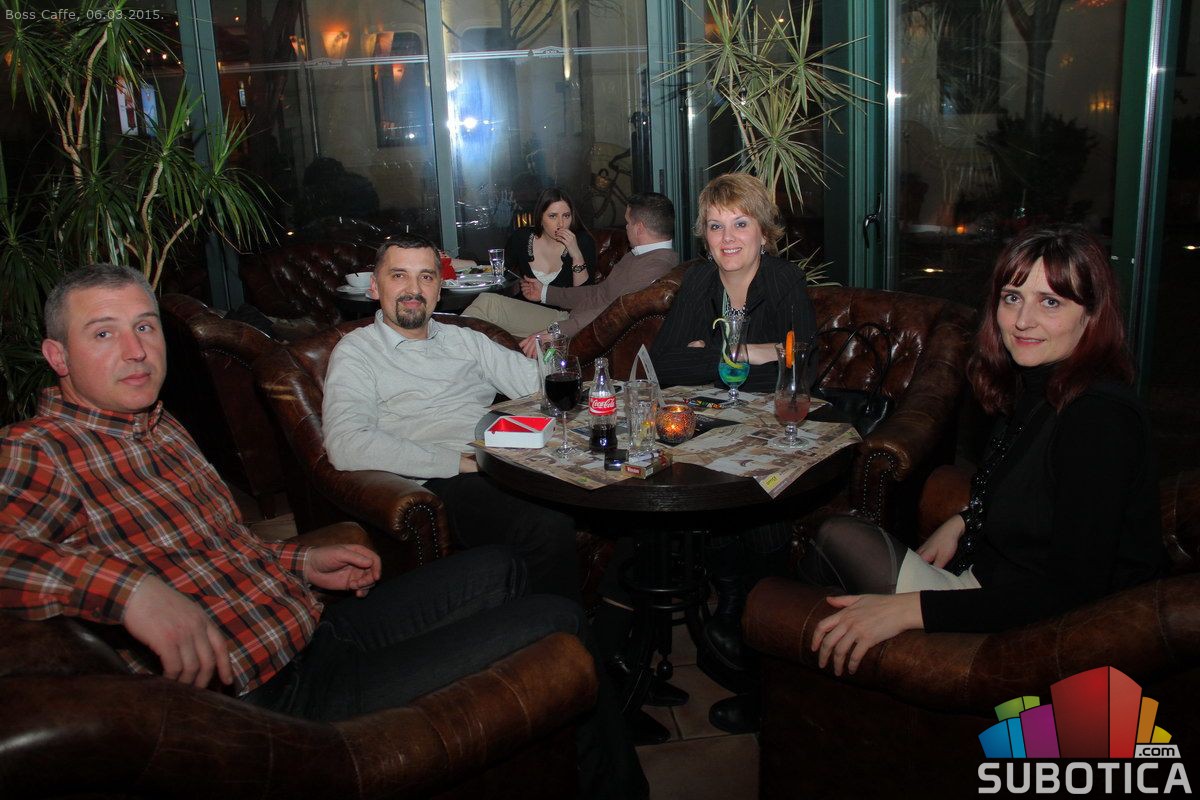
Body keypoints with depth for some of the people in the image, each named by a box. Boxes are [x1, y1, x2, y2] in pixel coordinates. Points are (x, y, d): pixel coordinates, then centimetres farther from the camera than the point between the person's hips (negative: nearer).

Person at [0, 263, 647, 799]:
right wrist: (129, 584, -47)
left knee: (497, 568, 19)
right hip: (275, 692, -10)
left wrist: (302, 564, 11)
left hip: (314, 626, 10)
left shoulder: (159, 427, 13)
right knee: (557, 622, -9)